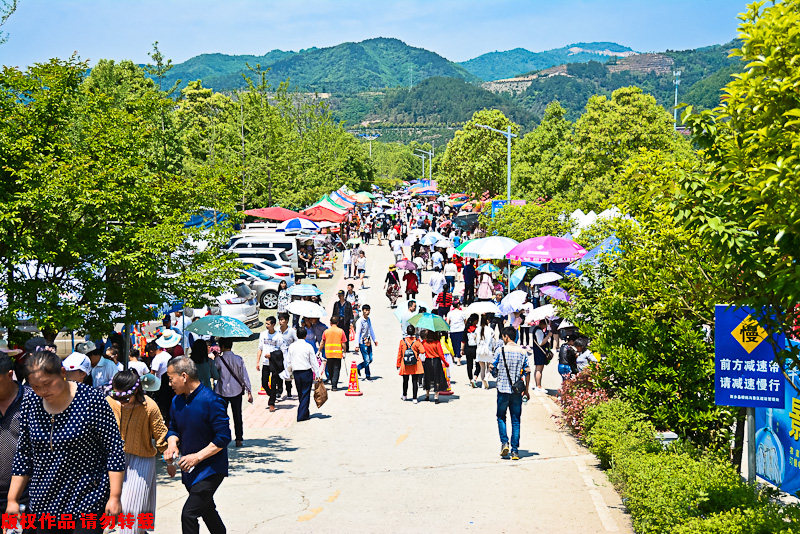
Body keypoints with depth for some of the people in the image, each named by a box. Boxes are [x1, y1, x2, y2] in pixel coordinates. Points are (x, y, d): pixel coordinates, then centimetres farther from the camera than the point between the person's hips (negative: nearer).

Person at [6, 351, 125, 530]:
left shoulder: (91, 400, -12)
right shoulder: (29, 405, 2)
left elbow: (114, 450, -10)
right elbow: (23, 456, 11)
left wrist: (114, 497, -12)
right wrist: (12, 500, 8)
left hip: (87, 503, -5)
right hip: (42, 504, 5)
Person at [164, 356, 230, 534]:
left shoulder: (211, 401, -20)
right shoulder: (177, 401, 3)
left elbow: (223, 437, -20)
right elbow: (174, 428, 16)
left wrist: (197, 456, -22)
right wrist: (172, 444, -6)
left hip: (211, 470, -8)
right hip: (189, 470, 8)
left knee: (189, 514, -16)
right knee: (207, 510, 22)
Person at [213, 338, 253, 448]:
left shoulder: (218, 360, -10)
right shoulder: (239, 359, -4)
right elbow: (244, 376, -4)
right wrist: (249, 392, 1)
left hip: (222, 391, -1)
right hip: (236, 391, 2)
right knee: (237, 416, 10)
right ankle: (239, 439, 11)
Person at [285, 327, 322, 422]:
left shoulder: (292, 346, 2)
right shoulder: (308, 346, -9)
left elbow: (289, 362, 9)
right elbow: (314, 362, -6)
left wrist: (290, 372, 24)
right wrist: (318, 375, -1)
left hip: (296, 373, 4)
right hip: (306, 373, -4)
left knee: (300, 394, 16)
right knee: (306, 394, 2)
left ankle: (305, 413, 24)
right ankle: (302, 415, -3)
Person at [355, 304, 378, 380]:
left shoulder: (368, 319, 10)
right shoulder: (359, 321, -13)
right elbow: (357, 333, -15)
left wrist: (374, 340, 24)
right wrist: (357, 345, -17)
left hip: (368, 342, 8)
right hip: (363, 343, -8)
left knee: (370, 359, 7)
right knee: (367, 360, -7)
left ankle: (358, 367, 26)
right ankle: (368, 375, 12)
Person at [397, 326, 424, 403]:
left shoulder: (402, 341, -5)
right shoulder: (416, 341, -9)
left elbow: (399, 354, 0)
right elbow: (422, 350, -15)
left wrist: (398, 364, 9)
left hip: (405, 365, 1)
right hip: (415, 365, -1)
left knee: (405, 380, 18)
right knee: (415, 381, 2)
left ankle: (405, 395, 35)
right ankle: (415, 398, 0)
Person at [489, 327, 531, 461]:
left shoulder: (500, 350, -6)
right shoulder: (522, 352, 2)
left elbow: (494, 370, -2)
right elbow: (527, 372, 1)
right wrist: (527, 390, 10)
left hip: (503, 389, -2)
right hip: (517, 390, 2)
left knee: (501, 417, 15)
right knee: (516, 420, 7)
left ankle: (504, 442, -3)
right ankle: (515, 450, 3)